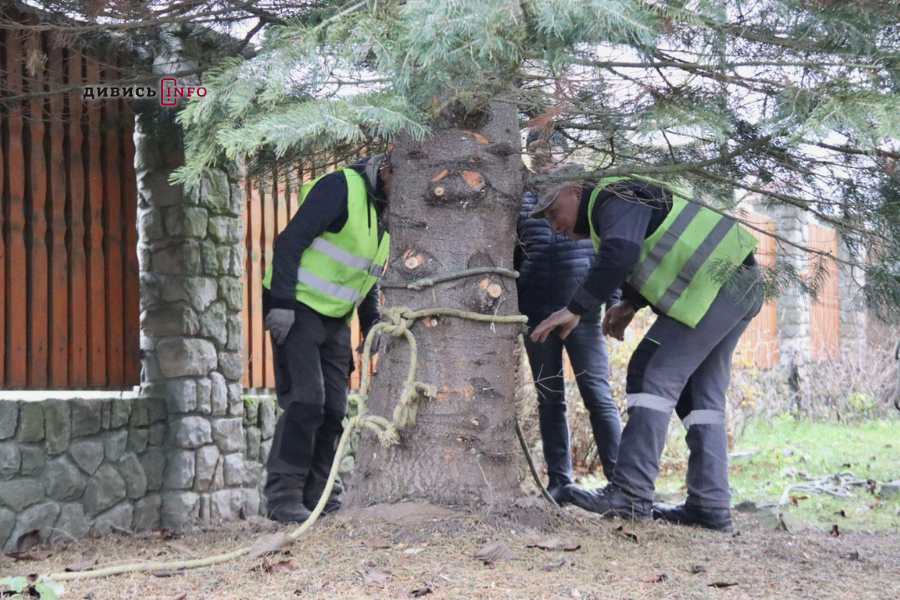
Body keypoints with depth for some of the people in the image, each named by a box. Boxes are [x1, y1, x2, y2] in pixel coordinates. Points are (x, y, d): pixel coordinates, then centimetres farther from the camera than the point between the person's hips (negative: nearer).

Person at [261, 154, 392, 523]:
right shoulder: (339, 188, -14)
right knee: (305, 400, -14)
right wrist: (281, 304, -24)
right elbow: (290, 241, -19)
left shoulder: (385, 213, 13)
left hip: (336, 319, 8)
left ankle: (319, 495, 14)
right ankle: (283, 496, -10)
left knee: (333, 409, 6)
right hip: (297, 309, -8)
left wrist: (372, 324, 7)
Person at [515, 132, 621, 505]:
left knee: (598, 395, -8)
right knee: (549, 400, 6)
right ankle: (559, 483, 11)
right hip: (536, 312, 3)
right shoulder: (521, 195, 11)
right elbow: (511, 255, 17)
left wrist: (615, 301, -3)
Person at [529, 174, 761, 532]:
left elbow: (619, 256, -24)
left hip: (713, 285, -11)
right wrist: (631, 304, 13)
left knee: (653, 377, -11)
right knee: (701, 396, 12)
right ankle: (710, 506, 10)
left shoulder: (612, 197, -6)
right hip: (738, 288, 11)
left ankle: (631, 495, -14)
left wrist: (575, 310, -19)